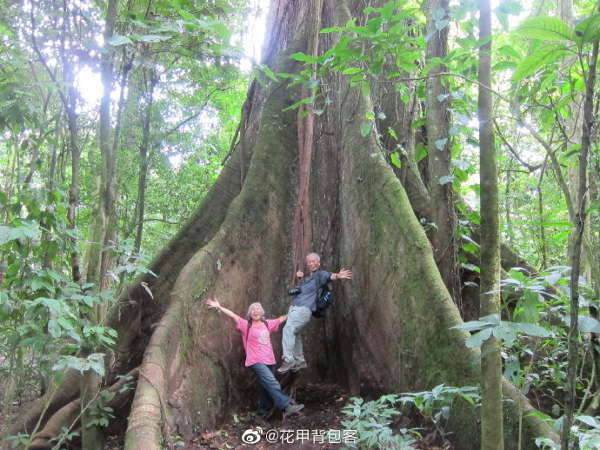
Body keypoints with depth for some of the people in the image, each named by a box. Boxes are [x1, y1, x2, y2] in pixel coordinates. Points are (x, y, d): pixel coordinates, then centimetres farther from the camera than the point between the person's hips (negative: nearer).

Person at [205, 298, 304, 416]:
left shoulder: (267, 324, 12)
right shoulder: (246, 325, -1)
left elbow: (281, 319, 22)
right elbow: (233, 315, -9)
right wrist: (219, 307, -16)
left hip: (269, 361, 6)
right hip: (256, 361, -6)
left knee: (267, 387, 10)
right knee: (273, 384, -19)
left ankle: (263, 411, 24)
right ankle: (287, 405, -20)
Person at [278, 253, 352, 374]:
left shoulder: (320, 274, -1)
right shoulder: (306, 277, 22)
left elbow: (330, 276, -24)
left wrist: (338, 276, -47)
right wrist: (299, 277, 21)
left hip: (303, 309, -9)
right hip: (294, 308, 9)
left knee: (288, 329, -24)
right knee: (294, 334, 18)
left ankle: (288, 360, -22)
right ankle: (300, 361, 32)